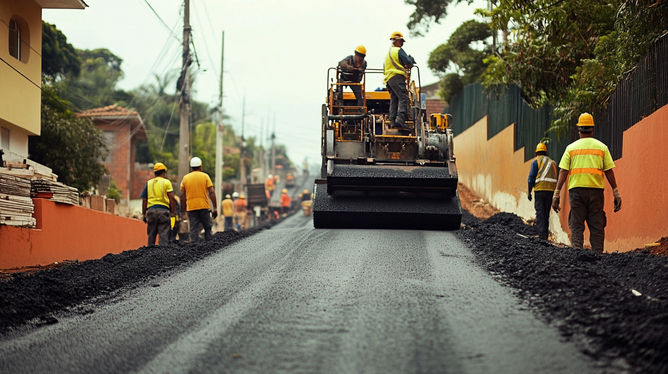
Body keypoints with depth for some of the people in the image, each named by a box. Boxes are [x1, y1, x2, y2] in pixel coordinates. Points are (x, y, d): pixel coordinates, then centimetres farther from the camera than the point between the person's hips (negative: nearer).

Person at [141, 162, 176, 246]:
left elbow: (144, 200, 9)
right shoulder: (166, 182, 5)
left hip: (151, 210, 3)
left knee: (151, 235, 7)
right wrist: (172, 212, 0)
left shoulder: (148, 183, 13)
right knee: (163, 235, -5)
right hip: (163, 210, -3)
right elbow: (171, 198, -5)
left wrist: (144, 214, 13)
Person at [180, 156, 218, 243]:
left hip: (191, 207, 1)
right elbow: (212, 192, -5)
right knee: (207, 227, 10)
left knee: (194, 229, 0)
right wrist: (215, 208, -3)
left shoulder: (185, 178, 7)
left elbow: (182, 196, 5)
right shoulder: (205, 176, 2)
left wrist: (183, 211, 9)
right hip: (204, 207, -1)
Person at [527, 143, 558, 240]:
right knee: (546, 213, 12)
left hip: (540, 189, -5)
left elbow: (531, 178, -5)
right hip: (551, 191, 5)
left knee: (540, 213, -6)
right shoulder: (553, 162, 17)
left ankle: (542, 235, -15)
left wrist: (529, 192, 0)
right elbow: (556, 178, 16)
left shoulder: (536, 162, 2)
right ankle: (545, 234, 13)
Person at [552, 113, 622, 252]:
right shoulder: (602, 147, 7)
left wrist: (556, 194, 2)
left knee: (576, 225, 2)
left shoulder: (571, 148, 6)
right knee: (596, 226, 3)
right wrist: (616, 194, 7)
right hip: (596, 189, 0)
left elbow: (563, 172, 1)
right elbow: (609, 172, 4)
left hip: (576, 190, 0)